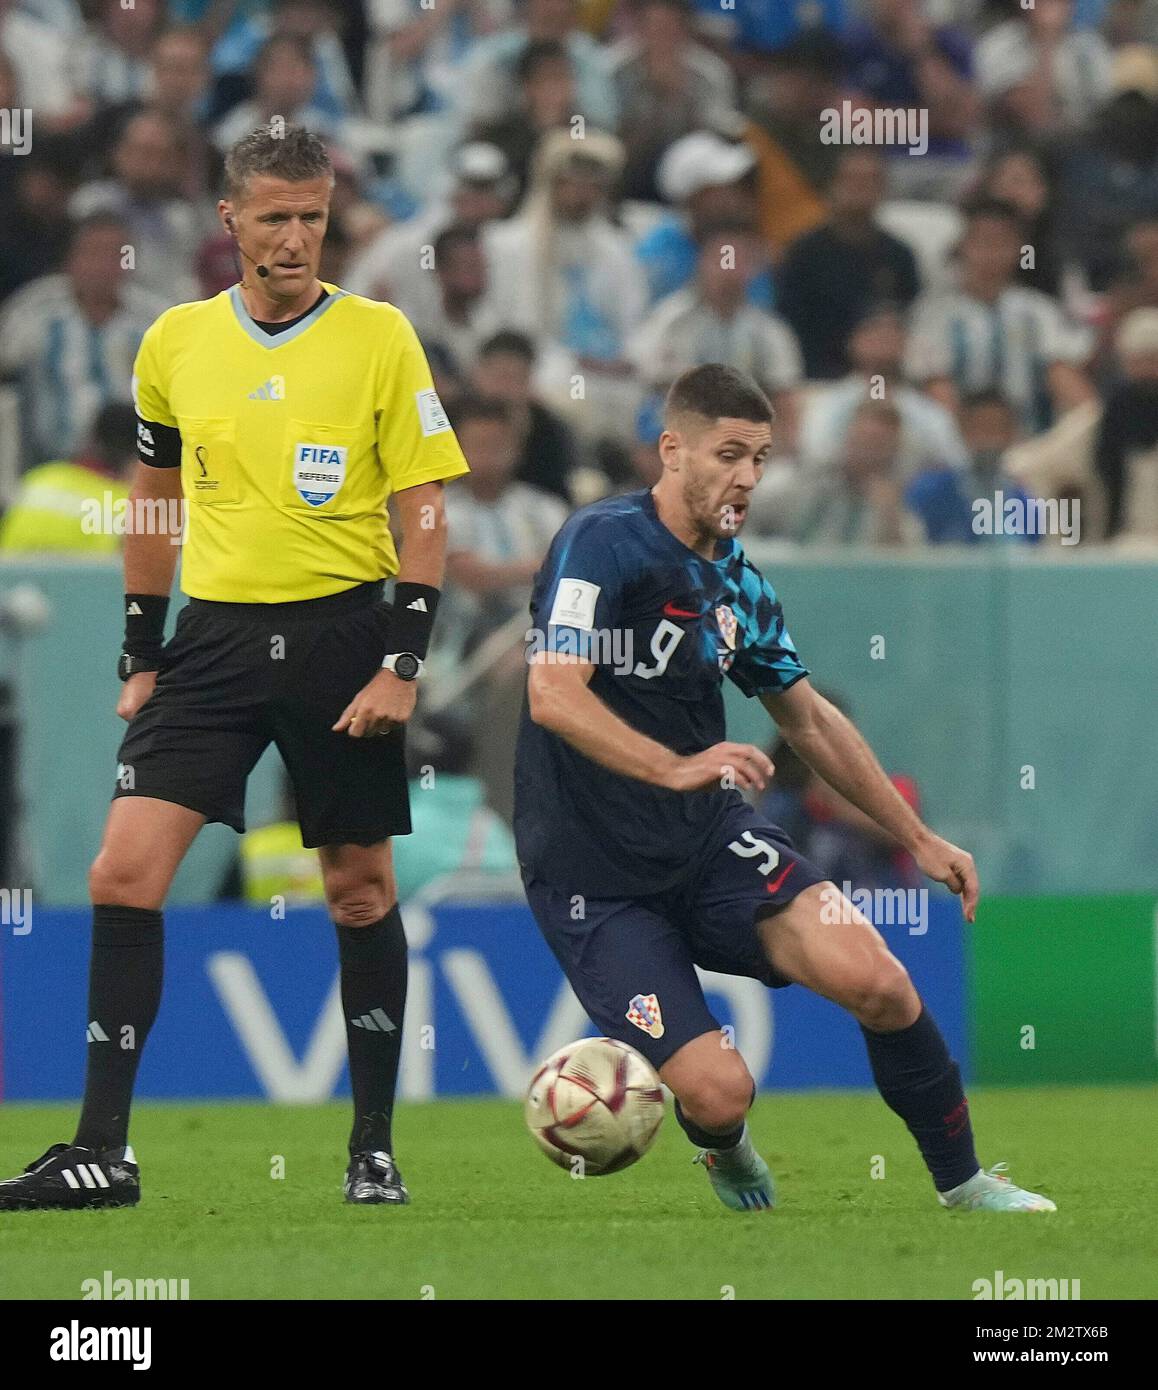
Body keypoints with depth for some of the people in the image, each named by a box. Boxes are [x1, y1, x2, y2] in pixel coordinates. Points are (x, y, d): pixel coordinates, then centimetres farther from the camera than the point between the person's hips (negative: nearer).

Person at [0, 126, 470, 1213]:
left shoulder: (380, 338, -3)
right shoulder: (175, 342, 5)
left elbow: (423, 511, -2)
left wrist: (402, 664, -10)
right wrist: (140, 654, 13)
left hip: (340, 633, -2)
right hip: (213, 634, 2)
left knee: (360, 892, 4)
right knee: (124, 873, -10)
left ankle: (373, 1147, 17)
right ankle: (102, 1151, -7)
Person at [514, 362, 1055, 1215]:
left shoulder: (739, 582, 8)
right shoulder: (605, 542, -14)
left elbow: (809, 719, 22)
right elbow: (554, 695, -27)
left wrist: (918, 838, 22)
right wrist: (676, 768, -41)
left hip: (714, 841, 5)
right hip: (595, 878, -5)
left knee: (875, 980, -19)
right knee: (719, 1092, -19)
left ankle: (961, 1179, 3)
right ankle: (723, 1145, 21)